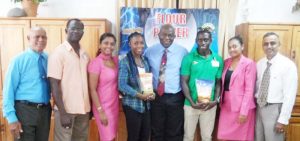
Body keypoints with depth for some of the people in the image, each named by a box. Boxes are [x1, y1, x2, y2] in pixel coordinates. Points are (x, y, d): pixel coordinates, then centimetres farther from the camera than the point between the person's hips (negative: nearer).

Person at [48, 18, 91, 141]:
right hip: (66, 109, -5)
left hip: (83, 109, 5)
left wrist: (90, 107, 11)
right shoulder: (58, 53, -8)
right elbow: (54, 85, -12)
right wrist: (63, 112, -16)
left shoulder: (84, 54, 8)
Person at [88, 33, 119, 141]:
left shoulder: (116, 60, 4)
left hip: (114, 105, 6)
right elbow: (92, 90, -15)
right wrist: (100, 111, -16)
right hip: (103, 106, -6)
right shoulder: (96, 63, -15)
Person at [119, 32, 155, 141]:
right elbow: (122, 85, -18)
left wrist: (151, 93, -5)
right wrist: (140, 95, -21)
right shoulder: (125, 62, -11)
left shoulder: (145, 61, 11)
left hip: (146, 105, 6)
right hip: (132, 105, -6)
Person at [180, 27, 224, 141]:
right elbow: (184, 82, -8)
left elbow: (219, 82, 5)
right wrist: (192, 102, -15)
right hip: (191, 104, -2)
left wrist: (215, 100, -8)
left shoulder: (218, 59, 1)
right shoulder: (189, 58, -7)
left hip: (210, 105, 2)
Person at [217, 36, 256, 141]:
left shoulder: (249, 63, -8)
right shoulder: (226, 62, 10)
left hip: (241, 107, -5)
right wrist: (221, 102, 5)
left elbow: (249, 89, -12)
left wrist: (244, 111, -16)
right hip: (226, 106, 5)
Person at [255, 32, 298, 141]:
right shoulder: (259, 64, 5)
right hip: (259, 107, 5)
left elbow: (290, 95, -15)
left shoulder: (288, 65, -12)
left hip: (275, 109, -5)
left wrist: (283, 119, -16)